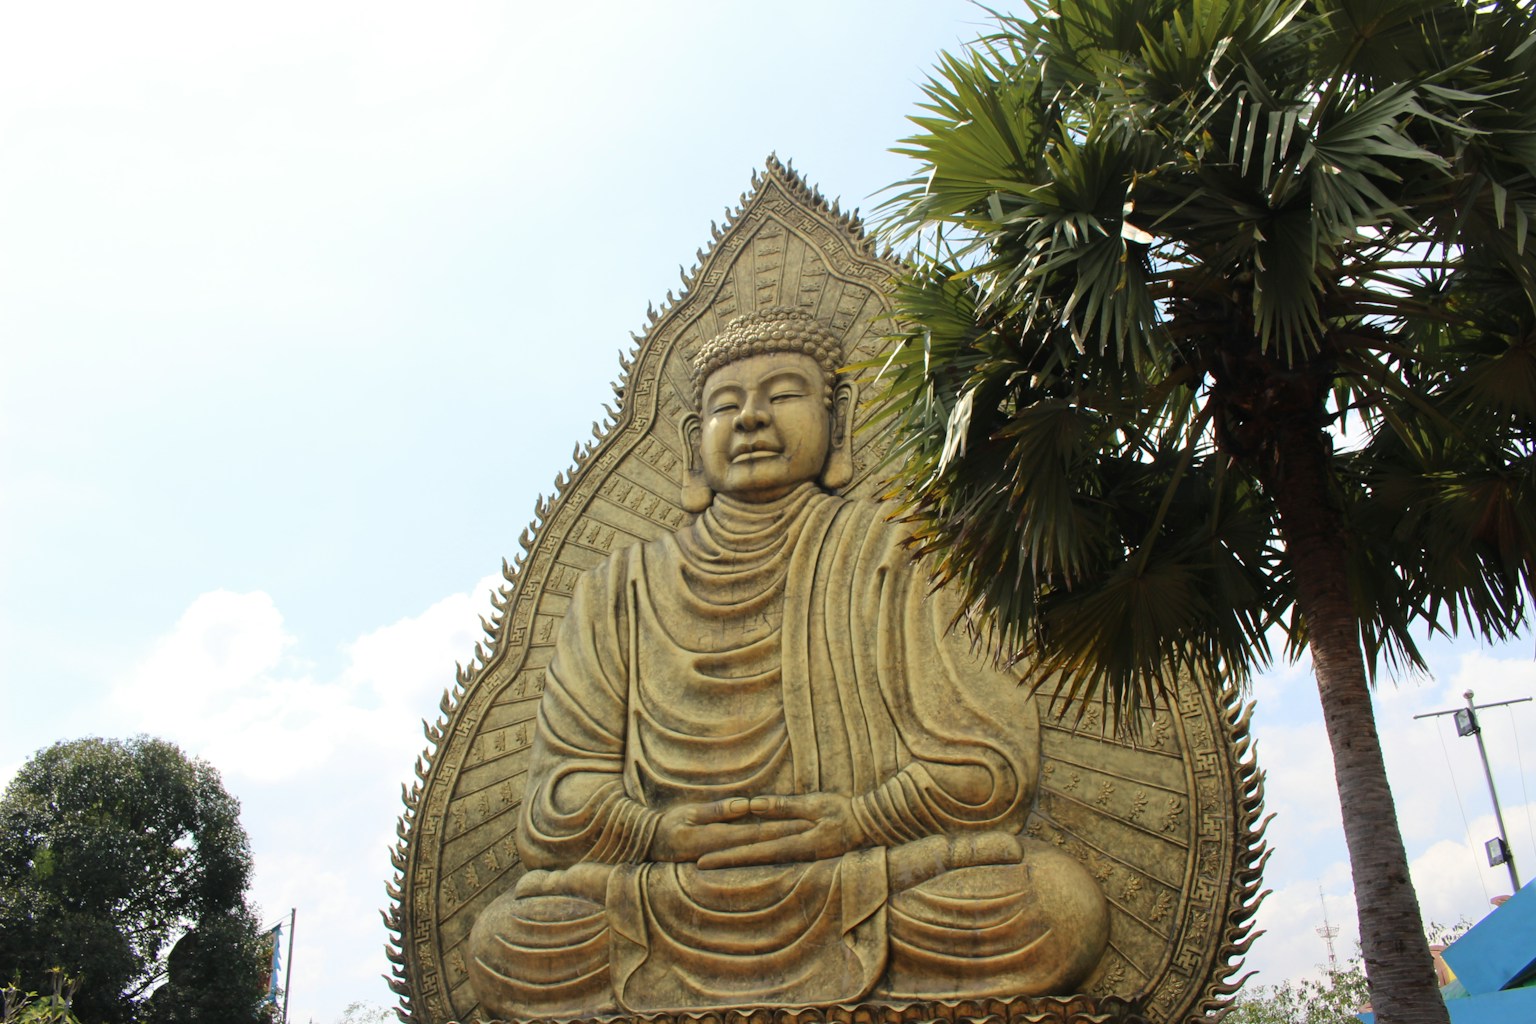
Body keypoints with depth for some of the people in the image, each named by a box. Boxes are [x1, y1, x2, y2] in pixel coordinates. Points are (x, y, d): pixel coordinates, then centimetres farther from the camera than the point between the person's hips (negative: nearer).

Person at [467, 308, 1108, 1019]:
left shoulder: (893, 561, 7)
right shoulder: (624, 594, 13)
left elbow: (991, 761, -1)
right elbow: (561, 795, 7)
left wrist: (854, 820, -15)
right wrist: (658, 832, -12)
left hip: (871, 893, -2)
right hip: (668, 897, 2)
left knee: (1061, 901, -27)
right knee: (505, 939, -20)